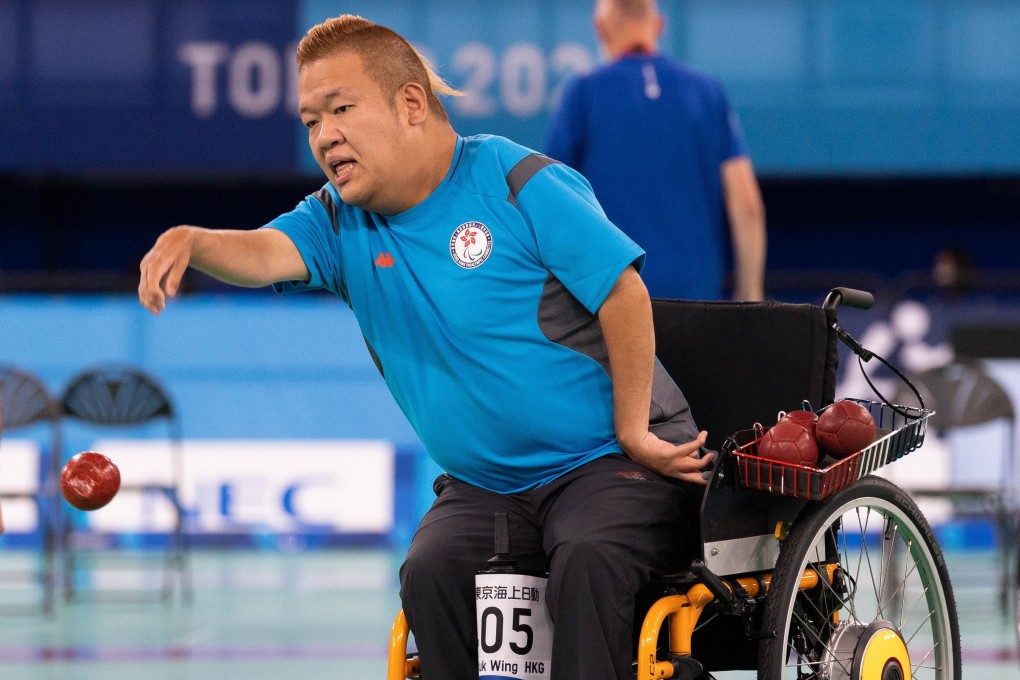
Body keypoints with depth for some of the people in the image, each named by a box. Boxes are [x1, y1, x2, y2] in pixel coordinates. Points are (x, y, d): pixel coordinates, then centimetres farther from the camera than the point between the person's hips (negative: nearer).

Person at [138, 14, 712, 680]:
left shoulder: (517, 183, -11)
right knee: (430, 573, -24)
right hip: (485, 486, 5)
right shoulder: (340, 223, 5)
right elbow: (266, 254, -16)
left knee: (588, 560, -33)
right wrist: (191, 241, -39)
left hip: (605, 461, -5)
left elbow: (623, 294, -11)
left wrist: (633, 434, -12)